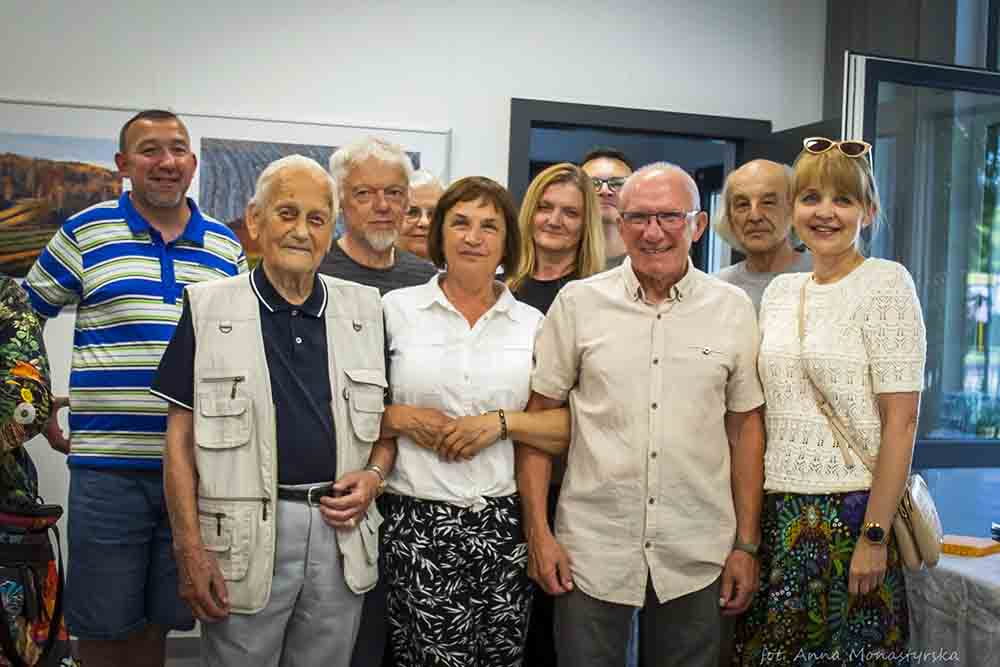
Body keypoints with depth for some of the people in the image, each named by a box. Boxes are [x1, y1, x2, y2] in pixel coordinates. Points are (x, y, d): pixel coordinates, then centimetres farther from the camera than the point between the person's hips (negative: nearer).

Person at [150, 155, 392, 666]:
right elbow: (180, 437, -3)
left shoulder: (365, 309, 7)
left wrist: (374, 474, -4)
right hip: (245, 532, -3)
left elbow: (387, 415, 15)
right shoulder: (208, 309, -2)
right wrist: (190, 548, -8)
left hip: (341, 529, 3)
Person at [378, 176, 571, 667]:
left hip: (505, 521, 2)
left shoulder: (533, 323, 7)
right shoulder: (397, 308, 4)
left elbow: (572, 427, 4)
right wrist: (401, 419, -11)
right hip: (417, 522, -1)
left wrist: (501, 423, -10)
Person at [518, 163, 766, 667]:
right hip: (591, 550, -1)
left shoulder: (733, 308, 2)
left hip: (697, 556, 1)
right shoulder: (577, 302, -2)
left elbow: (745, 426, 5)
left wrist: (747, 545, 4)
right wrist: (537, 531, -3)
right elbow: (538, 415, 1)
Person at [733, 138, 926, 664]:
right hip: (779, 513, 6)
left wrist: (874, 537, -16)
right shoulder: (779, 290, 10)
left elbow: (901, 421, -12)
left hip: (851, 511, -5)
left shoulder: (886, 282, -7)